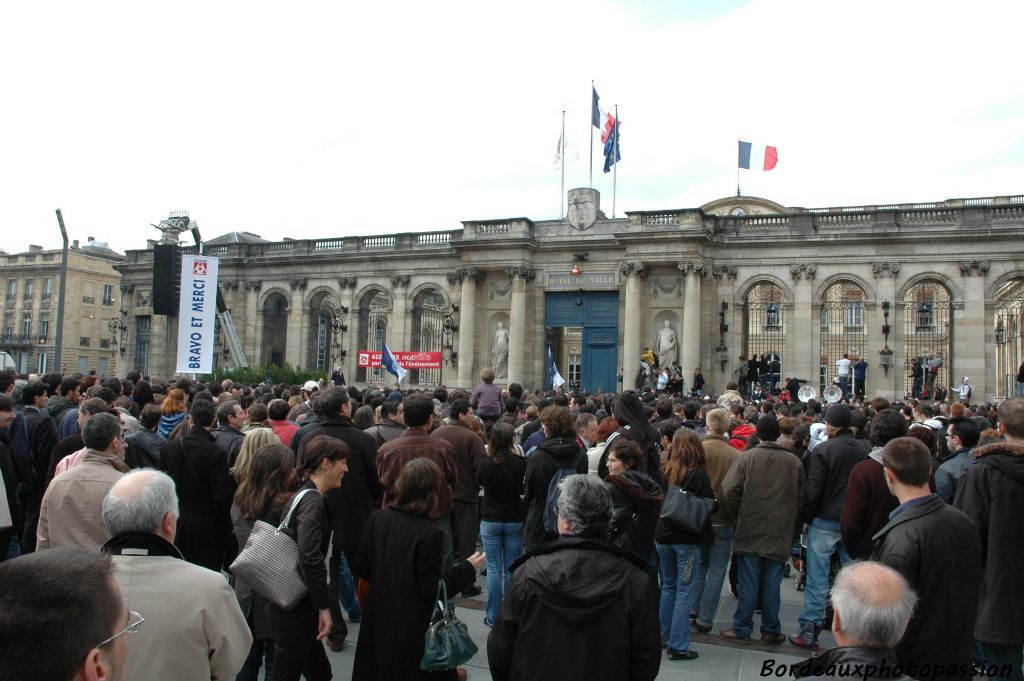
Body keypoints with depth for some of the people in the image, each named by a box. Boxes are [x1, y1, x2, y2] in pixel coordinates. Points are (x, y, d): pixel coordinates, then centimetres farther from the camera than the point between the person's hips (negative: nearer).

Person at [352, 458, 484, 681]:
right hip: (415, 629, -5)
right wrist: (467, 568, -10)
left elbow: (361, 570, 2)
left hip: (379, 621, 5)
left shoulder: (376, 519, -7)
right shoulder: (430, 533, -23)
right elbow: (432, 590, -19)